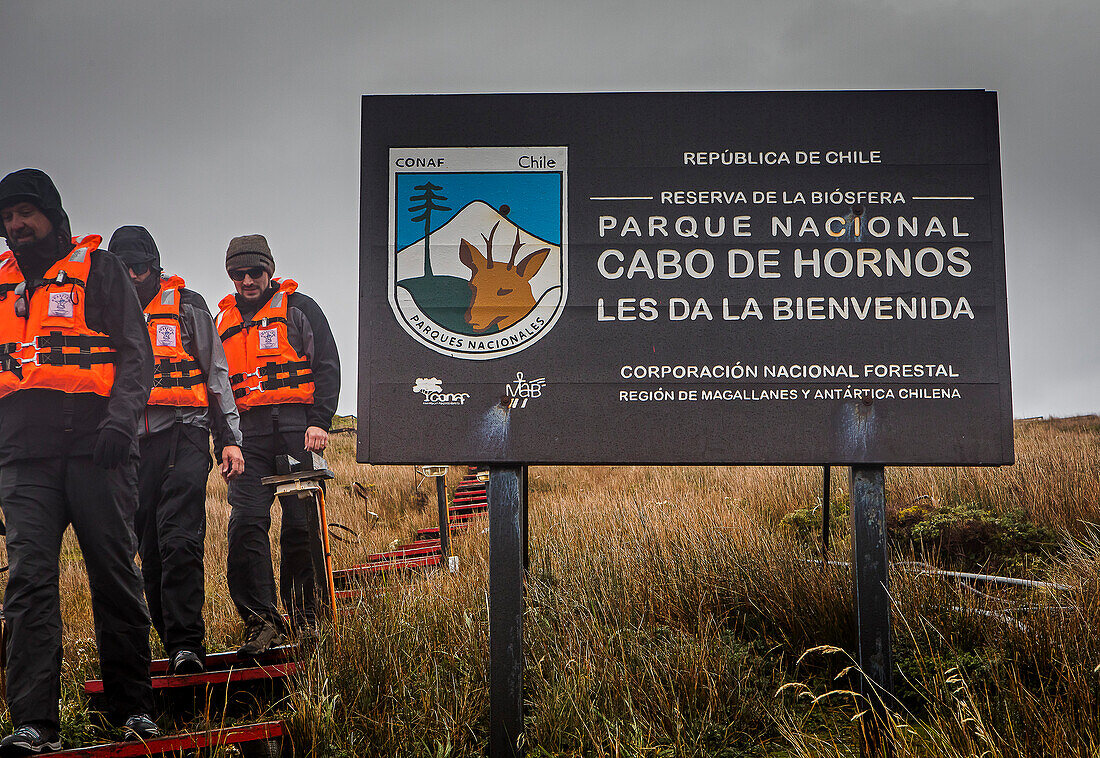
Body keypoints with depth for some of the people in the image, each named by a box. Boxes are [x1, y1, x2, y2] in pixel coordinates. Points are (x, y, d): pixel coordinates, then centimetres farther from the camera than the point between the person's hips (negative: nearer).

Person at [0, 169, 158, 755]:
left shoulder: (97, 268, 8)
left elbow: (135, 353, 1)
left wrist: (120, 418, -14)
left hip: (95, 442, -3)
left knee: (113, 572, 0)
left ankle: (133, 707, 11)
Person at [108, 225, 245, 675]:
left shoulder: (187, 306, 7)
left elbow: (217, 375, 7)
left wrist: (229, 439, 1)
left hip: (183, 435, -4)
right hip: (133, 443, 4)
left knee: (180, 541, -16)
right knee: (151, 551, 5)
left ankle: (186, 644, -14)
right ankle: (174, 643, 14)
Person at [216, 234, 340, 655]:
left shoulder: (299, 307, 9)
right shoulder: (224, 320, 22)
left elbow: (327, 366, 3)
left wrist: (319, 422, -9)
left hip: (297, 425, -3)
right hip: (249, 432, 3)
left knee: (301, 525, -3)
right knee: (246, 522, -11)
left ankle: (304, 618, 10)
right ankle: (261, 621, -8)